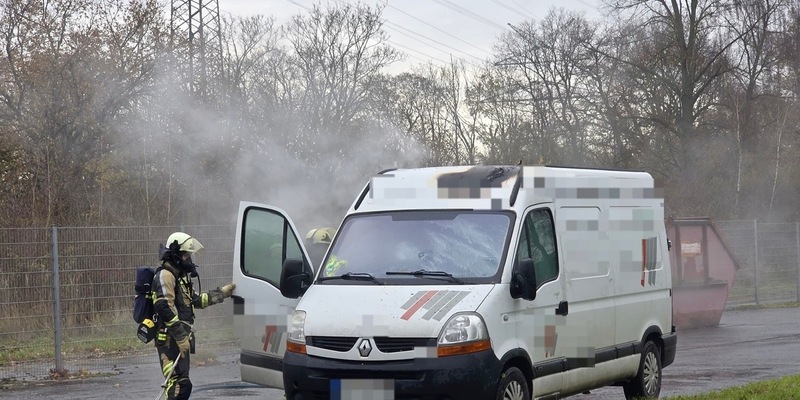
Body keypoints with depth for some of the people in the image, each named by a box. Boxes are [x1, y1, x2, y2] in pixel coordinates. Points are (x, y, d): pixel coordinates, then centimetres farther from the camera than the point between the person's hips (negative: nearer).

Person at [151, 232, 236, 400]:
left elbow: (197, 300, 28)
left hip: (180, 340, 11)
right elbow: (165, 309, -22)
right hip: (170, 340, -11)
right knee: (179, 382, -16)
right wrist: (181, 337, -23)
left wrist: (222, 293, 27)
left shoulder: (180, 275, 20)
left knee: (181, 383, 14)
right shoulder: (165, 276, -14)